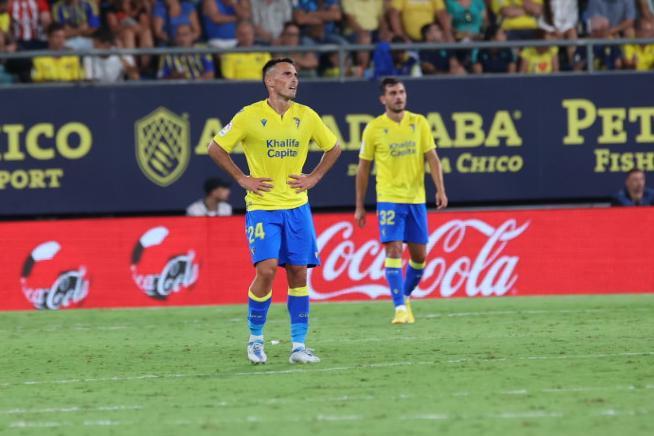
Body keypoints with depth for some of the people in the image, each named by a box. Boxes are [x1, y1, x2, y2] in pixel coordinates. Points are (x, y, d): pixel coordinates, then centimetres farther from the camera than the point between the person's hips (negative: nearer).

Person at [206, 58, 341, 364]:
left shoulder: (306, 116, 3)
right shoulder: (250, 116, -7)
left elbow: (333, 148, 18)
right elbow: (215, 148, 0)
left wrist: (313, 178, 6)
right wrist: (242, 179, -4)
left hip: (296, 206, 3)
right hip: (262, 207, -3)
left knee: (298, 272, 1)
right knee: (266, 270, -15)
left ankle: (298, 346, 6)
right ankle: (255, 338, 4)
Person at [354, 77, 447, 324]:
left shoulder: (419, 123, 4)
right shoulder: (374, 128, -2)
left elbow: (432, 158, 2)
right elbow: (363, 168, 5)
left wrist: (440, 190, -11)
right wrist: (360, 207, 6)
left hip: (416, 199, 3)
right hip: (389, 199, -3)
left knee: (419, 255, 6)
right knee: (394, 250, -14)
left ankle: (405, 296, 29)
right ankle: (400, 307, -14)